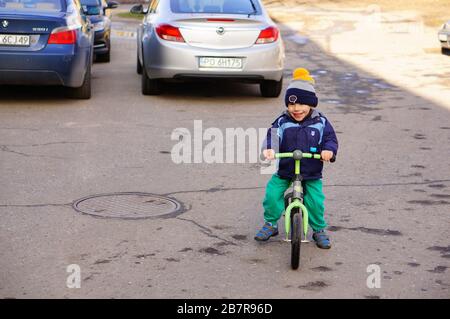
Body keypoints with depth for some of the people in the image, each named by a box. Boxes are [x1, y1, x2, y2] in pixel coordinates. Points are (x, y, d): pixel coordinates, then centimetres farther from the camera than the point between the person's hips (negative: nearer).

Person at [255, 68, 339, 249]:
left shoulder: (320, 123, -3)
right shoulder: (282, 122, -5)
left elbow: (330, 138, -3)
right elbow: (273, 135, -19)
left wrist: (328, 150, -26)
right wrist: (269, 149, -41)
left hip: (312, 173, -1)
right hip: (285, 170, 1)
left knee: (315, 201, -10)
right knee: (271, 194, -10)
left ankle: (319, 230, 15)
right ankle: (270, 224, 14)